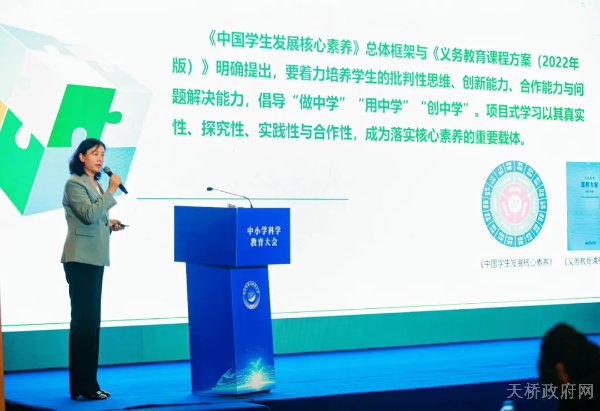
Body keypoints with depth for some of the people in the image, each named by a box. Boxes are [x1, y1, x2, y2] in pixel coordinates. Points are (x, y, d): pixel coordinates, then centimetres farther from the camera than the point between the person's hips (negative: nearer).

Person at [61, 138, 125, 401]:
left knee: (91, 321, 9)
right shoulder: (74, 184, -8)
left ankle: (89, 384, 14)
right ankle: (81, 387, -7)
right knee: (83, 320, -9)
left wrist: (109, 225, 7)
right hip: (80, 259, -9)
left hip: (95, 259, 9)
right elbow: (88, 215, -21)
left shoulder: (95, 185, 18)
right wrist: (111, 191, -17)